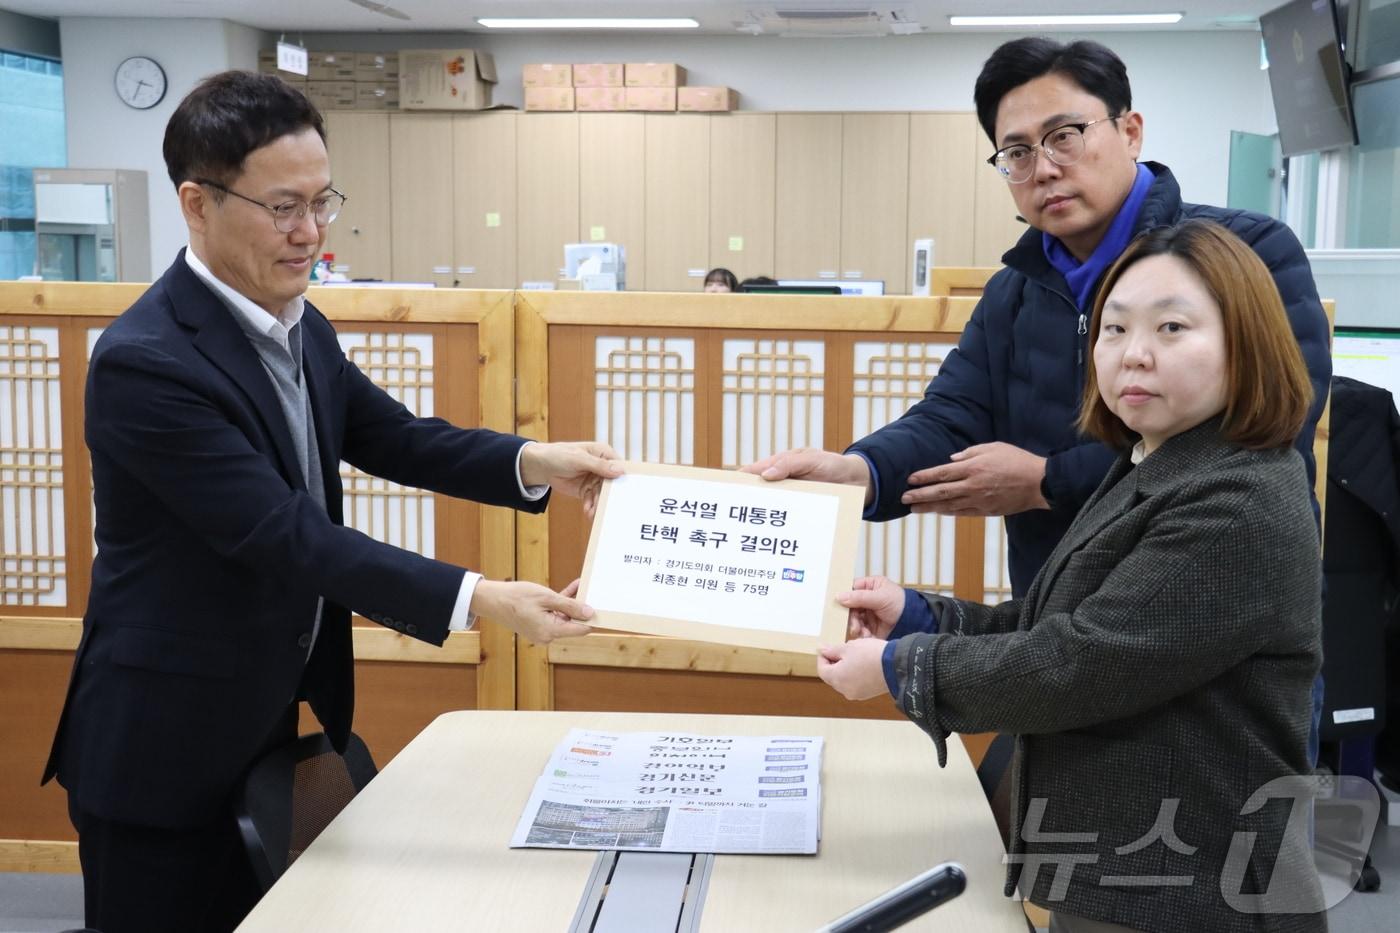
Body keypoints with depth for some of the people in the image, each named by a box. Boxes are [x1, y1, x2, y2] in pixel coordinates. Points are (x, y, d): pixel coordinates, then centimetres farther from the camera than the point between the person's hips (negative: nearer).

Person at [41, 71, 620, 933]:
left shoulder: (299, 327, 3)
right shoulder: (145, 361, -25)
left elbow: (394, 438, 6)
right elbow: (287, 534, -29)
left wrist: (534, 462, -13)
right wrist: (477, 600, -33)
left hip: (267, 721, 8)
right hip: (163, 745, -8)